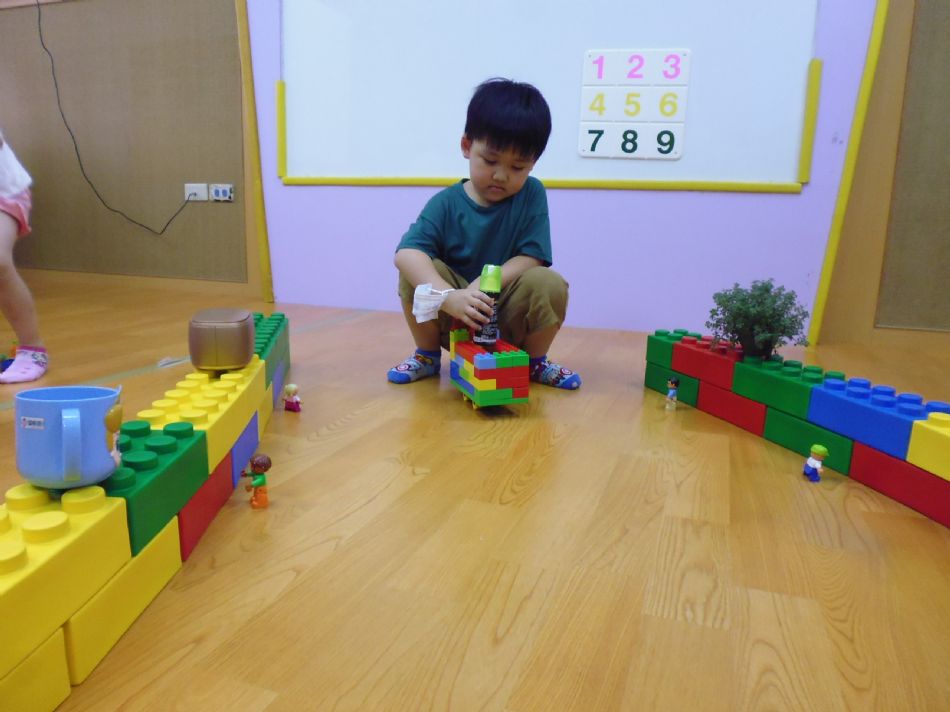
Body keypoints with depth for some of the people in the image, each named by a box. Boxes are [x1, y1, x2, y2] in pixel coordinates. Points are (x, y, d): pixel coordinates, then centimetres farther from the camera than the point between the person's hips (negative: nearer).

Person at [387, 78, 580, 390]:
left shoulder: (532, 194, -4)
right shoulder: (446, 203, -9)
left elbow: (531, 257, -12)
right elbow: (406, 252, -25)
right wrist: (447, 295, -43)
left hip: (510, 321, 0)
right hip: (453, 321, 0)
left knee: (549, 284, -27)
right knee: (416, 272, -24)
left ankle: (534, 361, 2)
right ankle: (428, 355, 2)